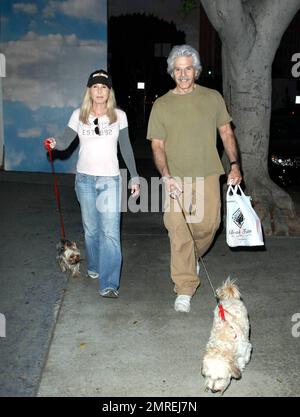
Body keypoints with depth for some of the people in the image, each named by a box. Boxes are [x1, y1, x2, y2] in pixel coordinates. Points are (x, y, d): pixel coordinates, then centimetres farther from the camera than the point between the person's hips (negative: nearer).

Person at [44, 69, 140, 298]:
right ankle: (94, 266, 37)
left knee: (110, 231, -11)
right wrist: (54, 143, -27)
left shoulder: (119, 115, 2)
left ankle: (109, 284, -10)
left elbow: (126, 148, 6)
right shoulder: (79, 115, 3)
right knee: (91, 228, 13)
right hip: (85, 178, 2)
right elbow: (65, 142, -4)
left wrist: (134, 176, 4)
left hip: (110, 179, -2)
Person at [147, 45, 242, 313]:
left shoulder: (213, 98, 7)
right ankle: (185, 288, 3)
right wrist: (166, 176, -13)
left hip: (207, 175, 2)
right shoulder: (161, 105, 4)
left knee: (208, 225, 4)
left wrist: (235, 164, 3)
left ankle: (193, 257, 38)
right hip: (176, 179, -1)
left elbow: (226, 133, 13)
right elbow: (157, 146, 1)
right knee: (179, 233, -7)